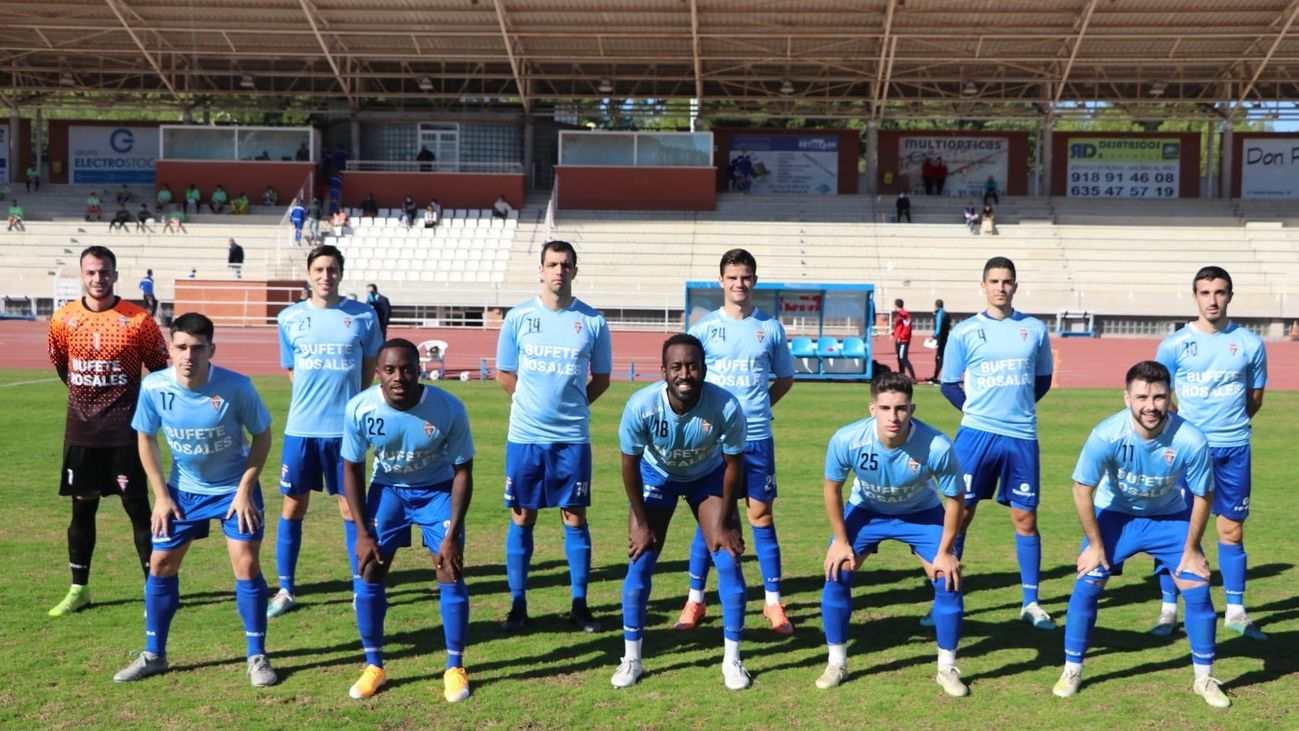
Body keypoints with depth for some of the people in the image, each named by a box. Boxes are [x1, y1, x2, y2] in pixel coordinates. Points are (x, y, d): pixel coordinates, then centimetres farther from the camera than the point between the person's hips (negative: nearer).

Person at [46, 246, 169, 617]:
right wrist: (85, 395, 14)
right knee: (82, 507, 11)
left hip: (125, 430, -3)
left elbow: (159, 369, 1)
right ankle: (79, 589, 23)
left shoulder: (138, 320, -8)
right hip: (81, 430, 3)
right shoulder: (63, 318, 2)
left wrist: (142, 404, 1)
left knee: (137, 507, -2)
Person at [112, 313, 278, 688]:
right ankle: (154, 654, 23)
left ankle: (257, 657, 7)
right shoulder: (154, 387, -18)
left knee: (246, 565, -8)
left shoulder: (236, 387, -25)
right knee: (161, 565, 5)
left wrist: (245, 489, -15)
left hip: (234, 488, -3)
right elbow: (146, 439, -1)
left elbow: (262, 435, -10)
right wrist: (161, 495, -4)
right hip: (183, 489, 3)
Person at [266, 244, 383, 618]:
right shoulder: (289, 318, 2)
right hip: (301, 428, 2)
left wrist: (348, 402, 7)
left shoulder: (363, 316, -2)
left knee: (350, 508, 5)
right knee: (293, 507, 7)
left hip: (345, 427, -1)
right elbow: (291, 370, 14)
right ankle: (286, 589, 19)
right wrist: (316, 398, 8)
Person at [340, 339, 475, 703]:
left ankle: (455, 668, 8)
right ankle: (374, 666, 14)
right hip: (387, 489, 2)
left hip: (438, 490, -2)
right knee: (369, 574, -4)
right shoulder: (359, 408, -24)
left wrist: (452, 535, -19)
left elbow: (463, 471, -17)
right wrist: (363, 533, -12)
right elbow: (352, 469, -10)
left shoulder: (449, 409, -29)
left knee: (451, 575, -9)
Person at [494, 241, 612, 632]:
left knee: (575, 519, 4)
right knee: (522, 519, 6)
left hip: (573, 438, 0)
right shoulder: (518, 317, 0)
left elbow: (601, 379, 10)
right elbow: (504, 375, 9)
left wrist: (570, 406, 5)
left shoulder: (592, 321, 0)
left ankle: (580, 605, 14)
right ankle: (517, 604, 16)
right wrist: (534, 404, 9)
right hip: (524, 436, 0)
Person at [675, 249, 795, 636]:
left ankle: (774, 603, 13)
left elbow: (785, 378, 14)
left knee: (761, 516, 4)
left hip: (757, 437, 1)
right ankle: (695, 600, 15)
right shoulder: (704, 327, 1)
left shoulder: (770, 327, 4)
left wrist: (758, 406, 2)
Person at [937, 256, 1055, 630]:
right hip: (976, 434, -1)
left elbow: (1043, 379, 17)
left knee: (1025, 518, 5)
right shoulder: (965, 331, 1)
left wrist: (1019, 405, 5)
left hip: (1022, 437, 2)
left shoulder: (1035, 329, 6)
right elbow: (949, 384, 8)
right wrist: (974, 408, -1)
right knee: (959, 513, 0)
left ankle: (1030, 602, 16)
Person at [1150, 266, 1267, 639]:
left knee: (1232, 530, 7)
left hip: (1234, 449, 1)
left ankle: (1236, 611, 19)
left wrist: (1231, 423, 9)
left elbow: (1255, 397, 14)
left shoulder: (1249, 343, 3)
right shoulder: (1174, 344, -2)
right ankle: (1169, 609, 10)